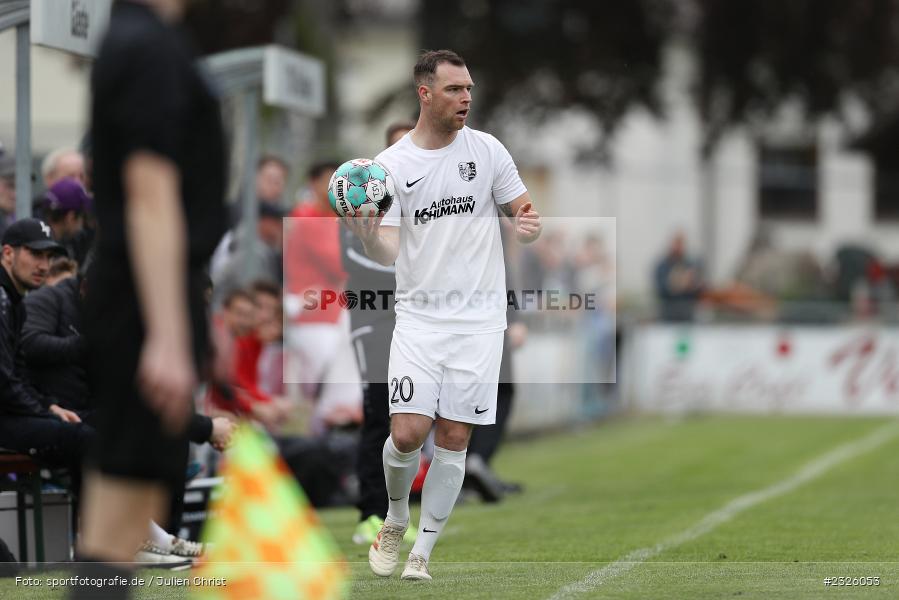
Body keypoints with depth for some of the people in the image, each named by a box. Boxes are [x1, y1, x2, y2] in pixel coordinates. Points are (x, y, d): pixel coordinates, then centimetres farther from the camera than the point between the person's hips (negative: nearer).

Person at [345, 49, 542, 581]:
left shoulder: (487, 150, 2)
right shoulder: (391, 164, -1)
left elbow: (521, 212, 9)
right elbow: (387, 254, -5)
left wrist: (530, 225, -14)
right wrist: (365, 232, -26)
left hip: (479, 316, 1)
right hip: (420, 316, -1)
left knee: (454, 439, -1)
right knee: (408, 432, -12)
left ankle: (423, 551, 12)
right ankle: (396, 520, 17)